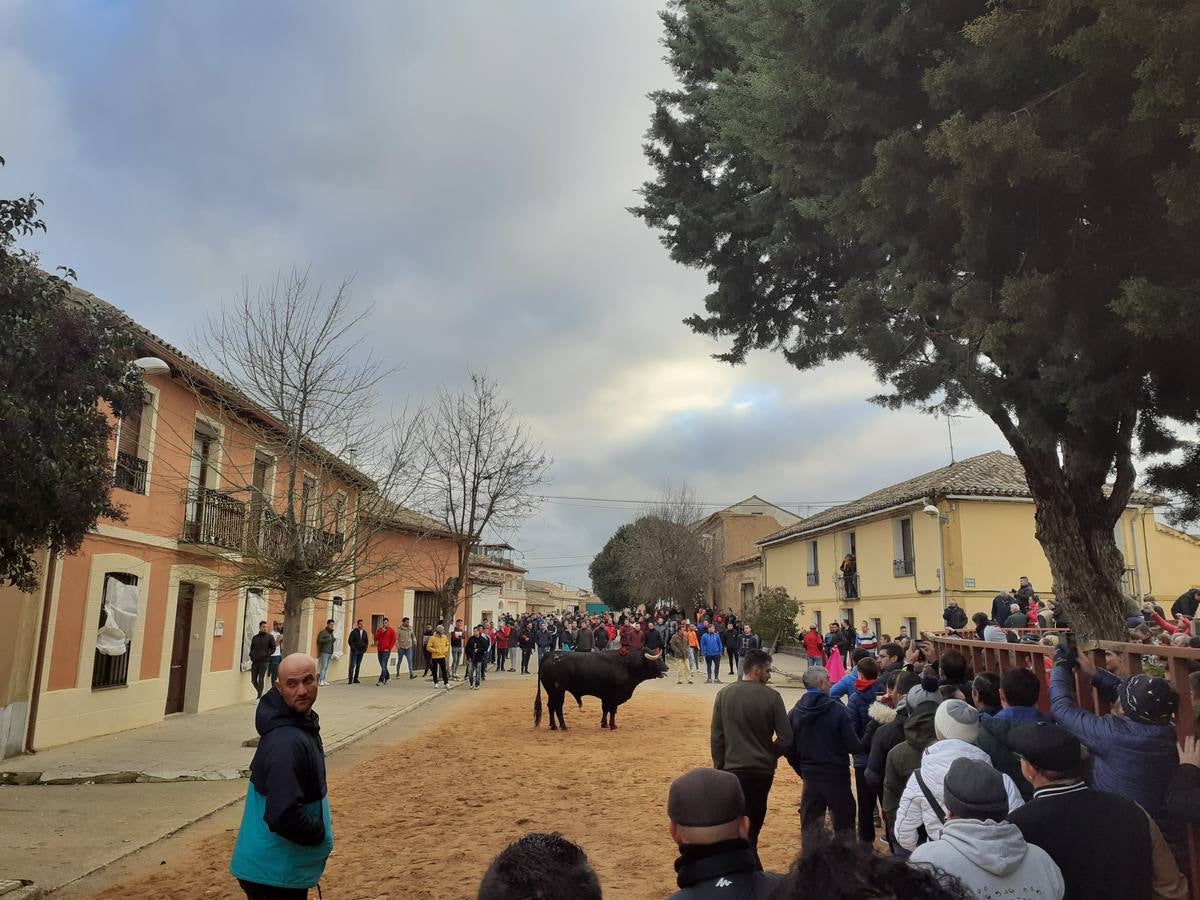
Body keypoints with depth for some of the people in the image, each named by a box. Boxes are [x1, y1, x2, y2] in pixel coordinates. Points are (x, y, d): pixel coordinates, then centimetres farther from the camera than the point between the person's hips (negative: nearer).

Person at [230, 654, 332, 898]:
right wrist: (321, 832, -18)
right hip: (275, 873, -9)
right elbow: (283, 816, -33)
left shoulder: (302, 722, 2)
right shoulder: (286, 743, -28)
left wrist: (321, 822, 6)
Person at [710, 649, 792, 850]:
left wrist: (718, 765, 10)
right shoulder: (771, 696, -10)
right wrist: (770, 755, 8)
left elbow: (716, 736, 0)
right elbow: (786, 739, -10)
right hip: (762, 770, -1)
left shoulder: (724, 694, -3)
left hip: (732, 769, 1)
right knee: (754, 823, 11)